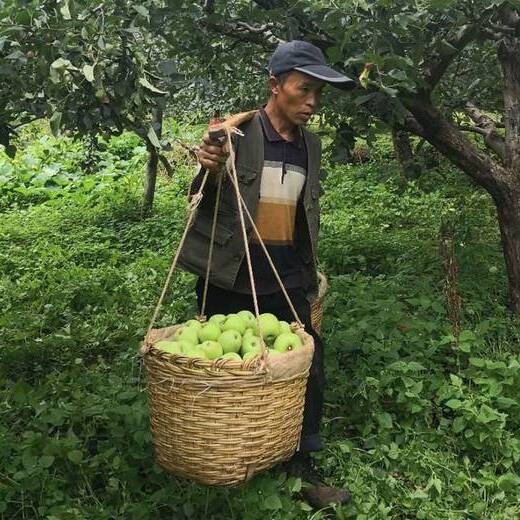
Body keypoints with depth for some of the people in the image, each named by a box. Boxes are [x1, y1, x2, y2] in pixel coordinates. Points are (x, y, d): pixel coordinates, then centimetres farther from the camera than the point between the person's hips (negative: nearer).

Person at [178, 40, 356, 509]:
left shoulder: (310, 145, 9)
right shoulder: (235, 131, -8)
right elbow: (205, 201, -4)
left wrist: (310, 279, 19)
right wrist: (211, 170, -26)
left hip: (287, 285, 5)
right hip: (230, 282, -4)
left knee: (308, 373, 3)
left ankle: (302, 470, 21)